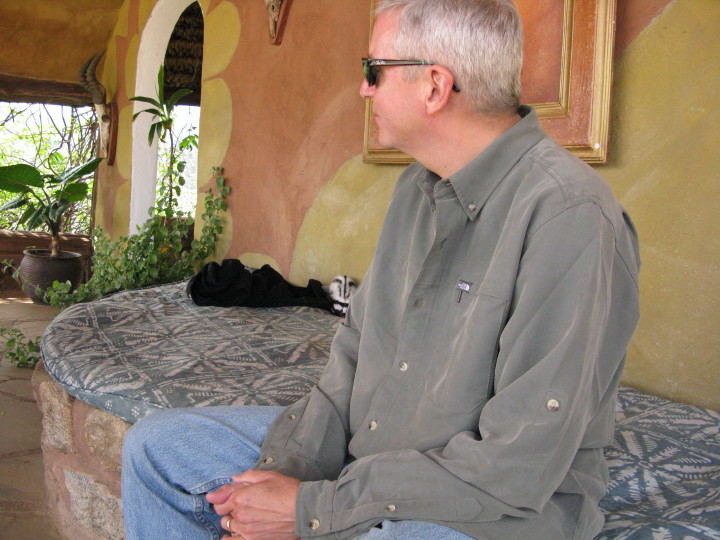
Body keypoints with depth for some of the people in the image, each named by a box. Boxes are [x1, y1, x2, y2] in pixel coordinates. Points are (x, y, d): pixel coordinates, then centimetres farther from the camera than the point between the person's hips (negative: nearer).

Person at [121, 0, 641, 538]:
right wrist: (281, 471, -6)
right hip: (366, 447, 8)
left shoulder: (571, 216, -24)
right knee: (155, 444, 7)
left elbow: (516, 467, -25)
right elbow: (356, 349, 9)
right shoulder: (419, 185, 6)